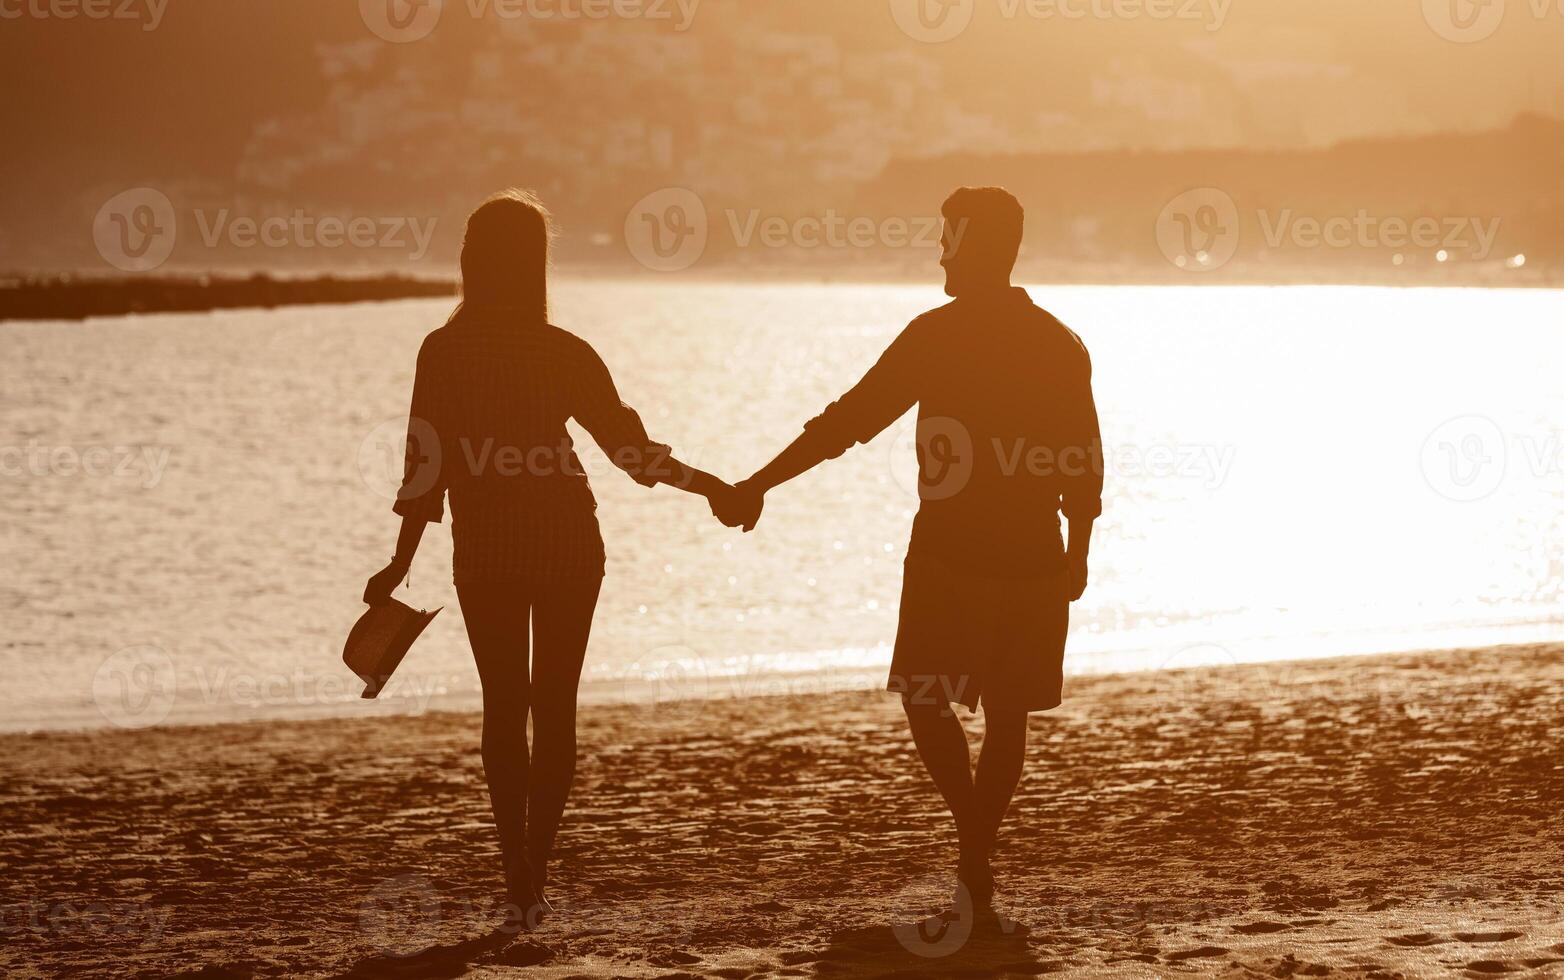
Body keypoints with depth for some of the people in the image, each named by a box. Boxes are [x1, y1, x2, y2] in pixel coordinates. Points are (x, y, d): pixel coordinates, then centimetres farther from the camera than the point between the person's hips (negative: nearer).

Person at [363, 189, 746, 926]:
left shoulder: (443, 354, -6)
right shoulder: (563, 354, -8)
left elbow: (427, 464, -6)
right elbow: (632, 449, -6)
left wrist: (401, 562, 0)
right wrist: (707, 485, 7)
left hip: (485, 553, 1)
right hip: (565, 547, -1)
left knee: (504, 707, 10)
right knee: (554, 707, 8)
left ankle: (518, 873, 3)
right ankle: (533, 873, 3)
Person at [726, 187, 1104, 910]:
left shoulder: (938, 335, -9)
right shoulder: (1060, 346, 4)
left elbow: (847, 421, -9)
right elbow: (1085, 464, 7)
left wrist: (760, 486, -4)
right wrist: (1076, 554, 18)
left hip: (950, 554, -4)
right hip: (1033, 561, 4)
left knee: (926, 699, 8)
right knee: (1008, 715, 10)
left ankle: (974, 838, -9)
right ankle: (978, 854, 13)